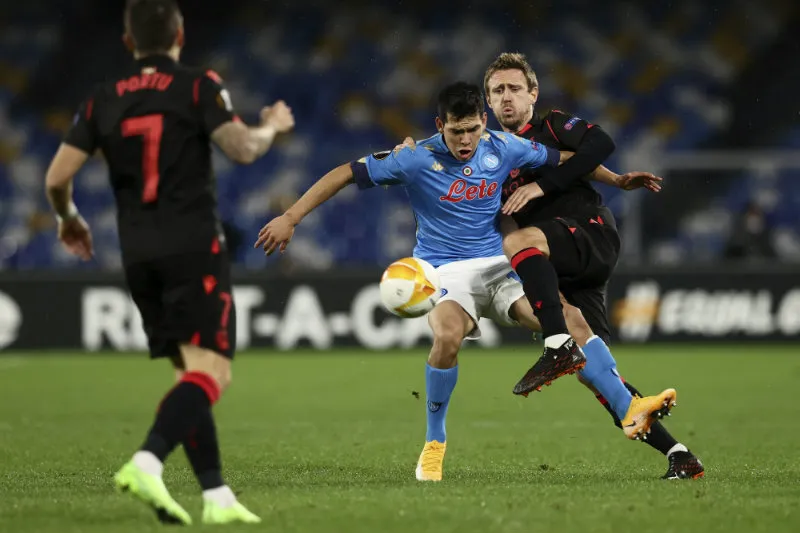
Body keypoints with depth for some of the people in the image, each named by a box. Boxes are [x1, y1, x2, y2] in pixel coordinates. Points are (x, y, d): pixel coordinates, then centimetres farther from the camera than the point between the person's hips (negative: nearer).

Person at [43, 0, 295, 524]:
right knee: (211, 371, -11)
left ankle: (216, 495, 8)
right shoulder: (198, 86, -3)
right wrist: (272, 127, 9)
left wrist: (69, 219, 26)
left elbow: (58, 176, 5)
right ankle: (147, 463, -33)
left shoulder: (103, 100, 9)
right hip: (194, 245, -5)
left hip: (138, 252, 5)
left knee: (189, 372, 13)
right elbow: (242, 148, -13)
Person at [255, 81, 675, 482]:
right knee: (448, 336, -35)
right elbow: (345, 174, -9)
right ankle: (434, 444, -16)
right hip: (444, 269, -4)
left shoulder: (502, 148, -1)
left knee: (566, 317, -20)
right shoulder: (416, 158, -11)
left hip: (498, 264, 4)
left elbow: (561, 158, 16)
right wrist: (290, 218, -13)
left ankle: (629, 410, -16)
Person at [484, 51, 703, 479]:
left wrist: (543, 184, -14)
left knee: (518, 242, -35)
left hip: (592, 233, -6)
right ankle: (676, 453, -1)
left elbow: (600, 143, -10)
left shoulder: (551, 127, 7)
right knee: (594, 371, -4)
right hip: (561, 274, 6)